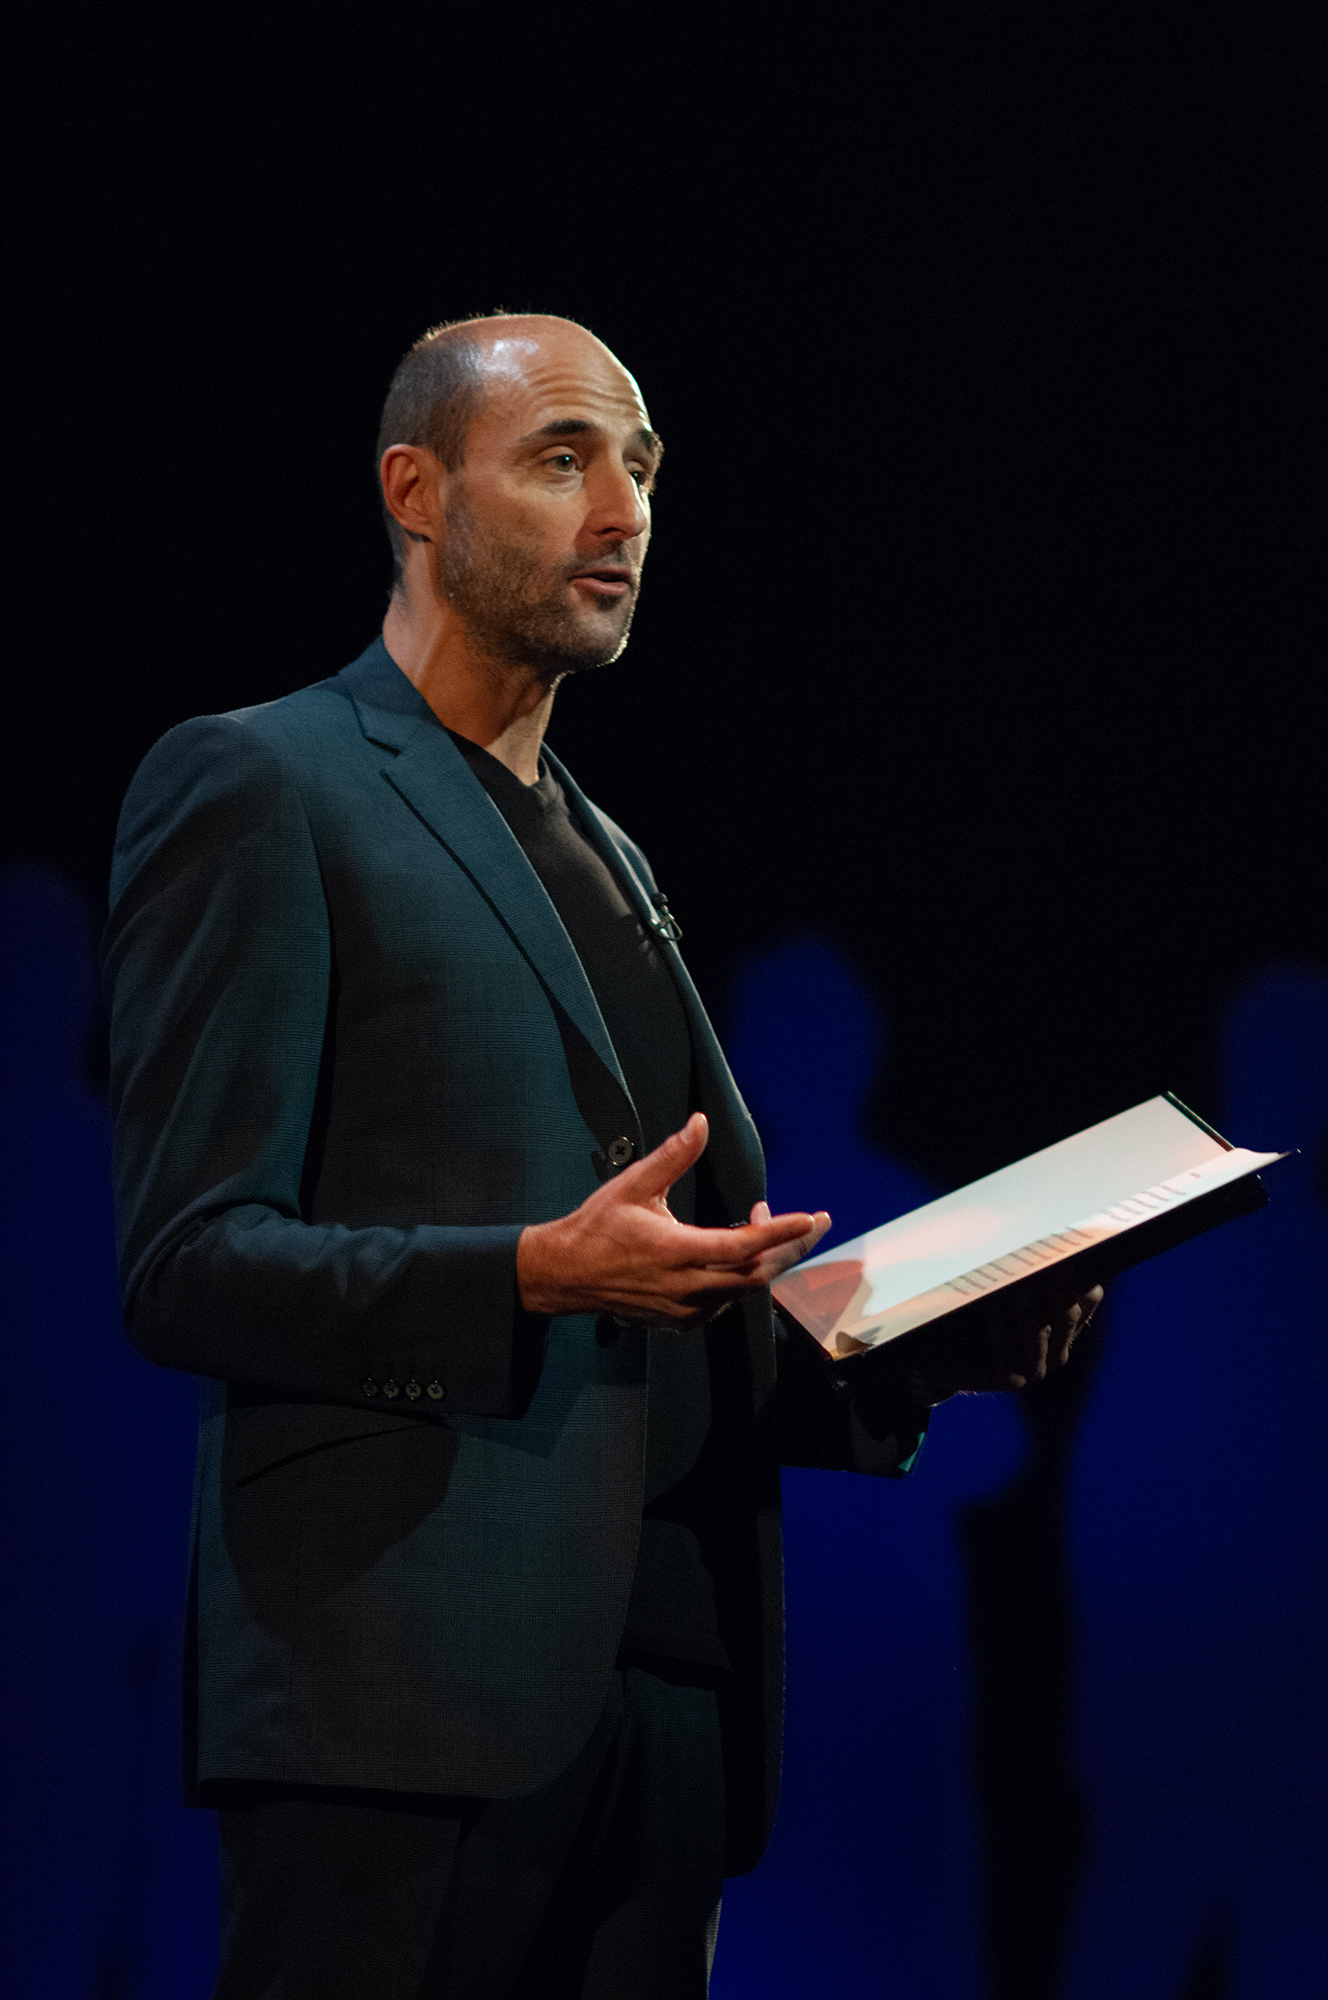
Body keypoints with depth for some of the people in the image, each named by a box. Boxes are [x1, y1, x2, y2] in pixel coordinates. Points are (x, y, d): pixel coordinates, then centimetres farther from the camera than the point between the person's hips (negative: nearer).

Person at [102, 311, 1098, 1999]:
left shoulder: (608, 862, 25)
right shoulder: (259, 787, 1)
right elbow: (187, 1264, -8)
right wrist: (539, 1274, -21)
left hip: (660, 1699, 7)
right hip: (410, 1686, -7)